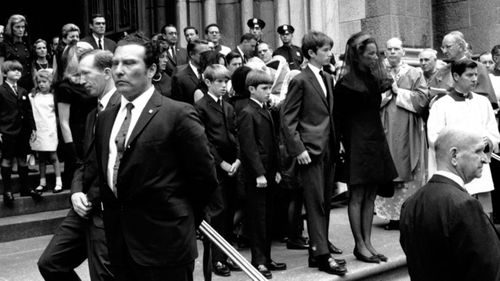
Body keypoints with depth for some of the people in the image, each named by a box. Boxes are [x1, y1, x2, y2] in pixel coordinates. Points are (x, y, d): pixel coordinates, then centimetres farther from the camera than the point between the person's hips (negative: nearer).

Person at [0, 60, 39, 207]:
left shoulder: (23, 92, 12)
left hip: (22, 131, 5)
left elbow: (28, 111, 13)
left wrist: (32, 127, 7)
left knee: (22, 159, 11)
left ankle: (25, 188, 19)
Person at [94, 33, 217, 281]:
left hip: (164, 243, -6)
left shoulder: (178, 114, -10)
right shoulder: (105, 118, 11)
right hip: (120, 246, 6)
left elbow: (204, 177, -6)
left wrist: (181, 220, 4)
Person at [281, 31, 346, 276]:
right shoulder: (300, 81, -8)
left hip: (329, 148, 7)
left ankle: (321, 242, 28)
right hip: (310, 150, -7)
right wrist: (297, 149, -16)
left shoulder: (328, 79, 15)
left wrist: (337, 142, 13)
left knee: (325, 200, 14)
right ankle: (320, 254, -5)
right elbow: (287, 119, -11)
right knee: (315, 202, -6)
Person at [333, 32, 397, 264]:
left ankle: (368, 242, 15)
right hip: (356, 142, -7)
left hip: (375, 139, 7)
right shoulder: (346, 83, -11)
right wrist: (342, 144, -12)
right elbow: (338, 117, -9)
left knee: (370, 195, 9)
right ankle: (359, 245, 6)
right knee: (357, 195, -1)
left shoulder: (374, 78, 10)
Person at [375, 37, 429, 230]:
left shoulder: (414, 74, 8)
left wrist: (398, 91, -6)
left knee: (408, 173, -1)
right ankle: (391, 215, 6)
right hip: (384, 132, 1)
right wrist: (386, 89, -10)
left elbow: (423, 99, -4)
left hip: (407, 134, -1)